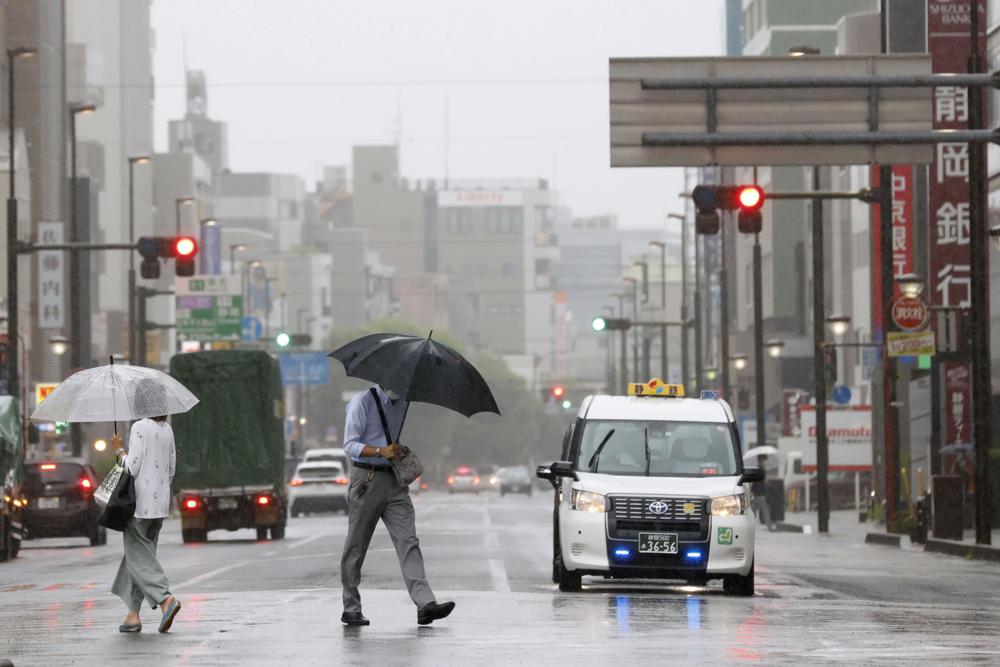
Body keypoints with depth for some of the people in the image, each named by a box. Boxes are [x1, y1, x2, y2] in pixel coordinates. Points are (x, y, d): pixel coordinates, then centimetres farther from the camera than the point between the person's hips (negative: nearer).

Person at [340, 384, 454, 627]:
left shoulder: (403, 404, 12)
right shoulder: (363, 402, -7)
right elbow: (350, 445, -11)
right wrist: (381, 451, -24)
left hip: (395, 481, 5)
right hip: (367, 478, -5)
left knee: (408, 541, -8)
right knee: (356, 546, 2)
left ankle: (425, 604, -18)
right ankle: (351, 609, 10)